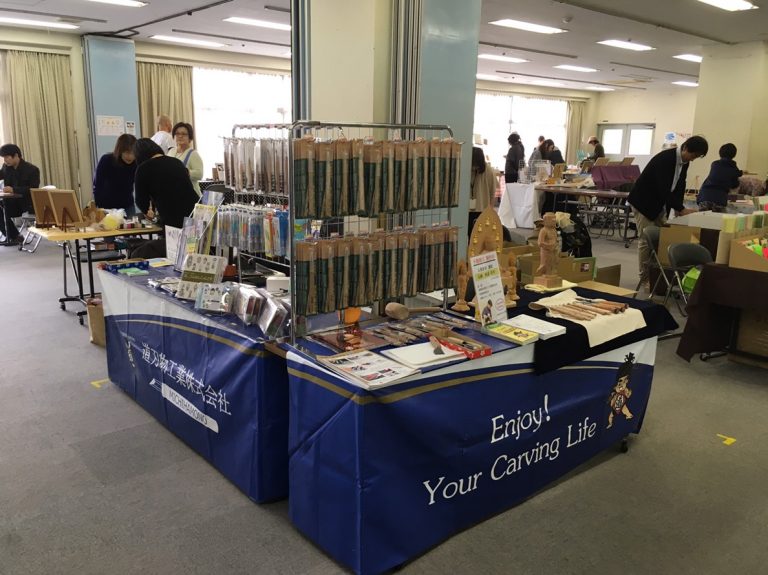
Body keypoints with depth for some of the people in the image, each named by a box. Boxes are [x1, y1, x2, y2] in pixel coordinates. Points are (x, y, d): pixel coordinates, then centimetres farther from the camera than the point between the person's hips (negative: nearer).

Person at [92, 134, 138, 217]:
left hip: (128, 207, 2)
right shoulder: (106, 161, -18)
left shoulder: (137, 163, -13)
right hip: (107, 207, -2)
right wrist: (99, 210, -23)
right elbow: (97, 187, -15)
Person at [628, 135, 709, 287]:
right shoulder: (664, 159, -26)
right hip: (643, 202, -8)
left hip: (660, 204, 9)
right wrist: (681, 209, -31)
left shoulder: (684, 162, 0)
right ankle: (645, 279, 2)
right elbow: (664, 189, -31)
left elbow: (679, 186, 6)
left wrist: (679, 208, -6)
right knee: (646, 241, -6)